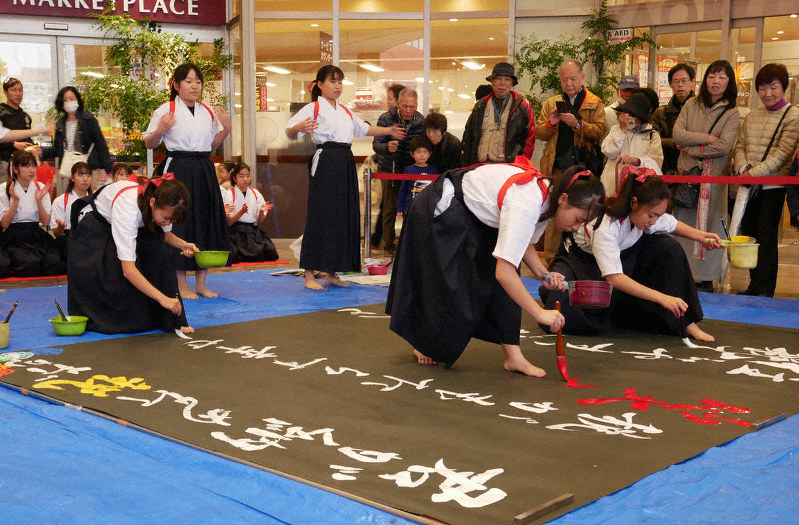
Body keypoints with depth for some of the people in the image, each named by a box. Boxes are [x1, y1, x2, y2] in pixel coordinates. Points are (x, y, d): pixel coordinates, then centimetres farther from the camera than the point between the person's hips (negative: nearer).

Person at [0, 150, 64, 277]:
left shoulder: (40, 187, 11)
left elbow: (46, 221, 4)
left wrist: (39, 200, -11)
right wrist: (15, 201, -16)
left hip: (37, 235, 3)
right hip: (14, 238, -3)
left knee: (54, 263, -28)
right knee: (31, 264, -33)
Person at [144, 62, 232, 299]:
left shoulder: (208, 112, 13)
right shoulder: (166, 111, -4)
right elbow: (149, 144, 0)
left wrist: (225, 130, 6)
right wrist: (159, 131, -19)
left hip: (204, 171, 6)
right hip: (178, 170, -6)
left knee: (206, 222, 7)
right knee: (180, 223, -5)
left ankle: (200, 283, 18)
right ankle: (181, 285, 7)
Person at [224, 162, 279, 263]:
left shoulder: (256, 194, 12)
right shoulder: (230, 194, 0)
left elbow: (259, 221, 9)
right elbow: (228, 222, -7)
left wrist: (261, 212, -12)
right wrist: (241, 212, -22)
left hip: (254, 230, 4)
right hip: (237, 231, -4)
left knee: (270, 252, -21)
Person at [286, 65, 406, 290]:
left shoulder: (345, 111, 20)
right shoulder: (313, 109, -2)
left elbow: (363, 129, 34)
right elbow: (290, 132, -11)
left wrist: (388, 131, 29)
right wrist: (298, 128, -32)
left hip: (345, 163, 8)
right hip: (324, 161, -7)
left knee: (344, 215, 7)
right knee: (320, 215, -9)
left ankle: (331, 273, 17)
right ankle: (309, 275, -4)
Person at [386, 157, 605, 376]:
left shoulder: (550, 195, -10)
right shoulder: (526, 204, -38)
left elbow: (525, 243, 7)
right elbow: (503, 272, -41)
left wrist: (543, 273, -10)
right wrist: (540, 313, -36)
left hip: (475, 214, 8)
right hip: (439, 210, -8)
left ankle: (513, 356, -2)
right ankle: (425, 346, 23)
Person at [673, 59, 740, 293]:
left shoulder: (732, 113, 2)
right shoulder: (691, 105, 10)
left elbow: (723, 146, -12)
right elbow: (677, 134, -3)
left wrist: (690, 147, -8)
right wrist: (707, 138, -10)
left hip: (713, 177, -2)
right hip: (686, 173, 2)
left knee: (708, 226, -1)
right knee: (683, 225, 3)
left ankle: (706, 278, 5)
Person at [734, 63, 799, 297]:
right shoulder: (752, 116, 13)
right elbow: (740, 146, 12)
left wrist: (755, 172, -18)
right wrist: (743, 168, -7)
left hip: (773, 186, -6)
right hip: (749, 186, 6)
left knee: (767, 237, -5)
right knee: (748, 234, 10)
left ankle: (765, 289, 2)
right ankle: (754, 285, 21)